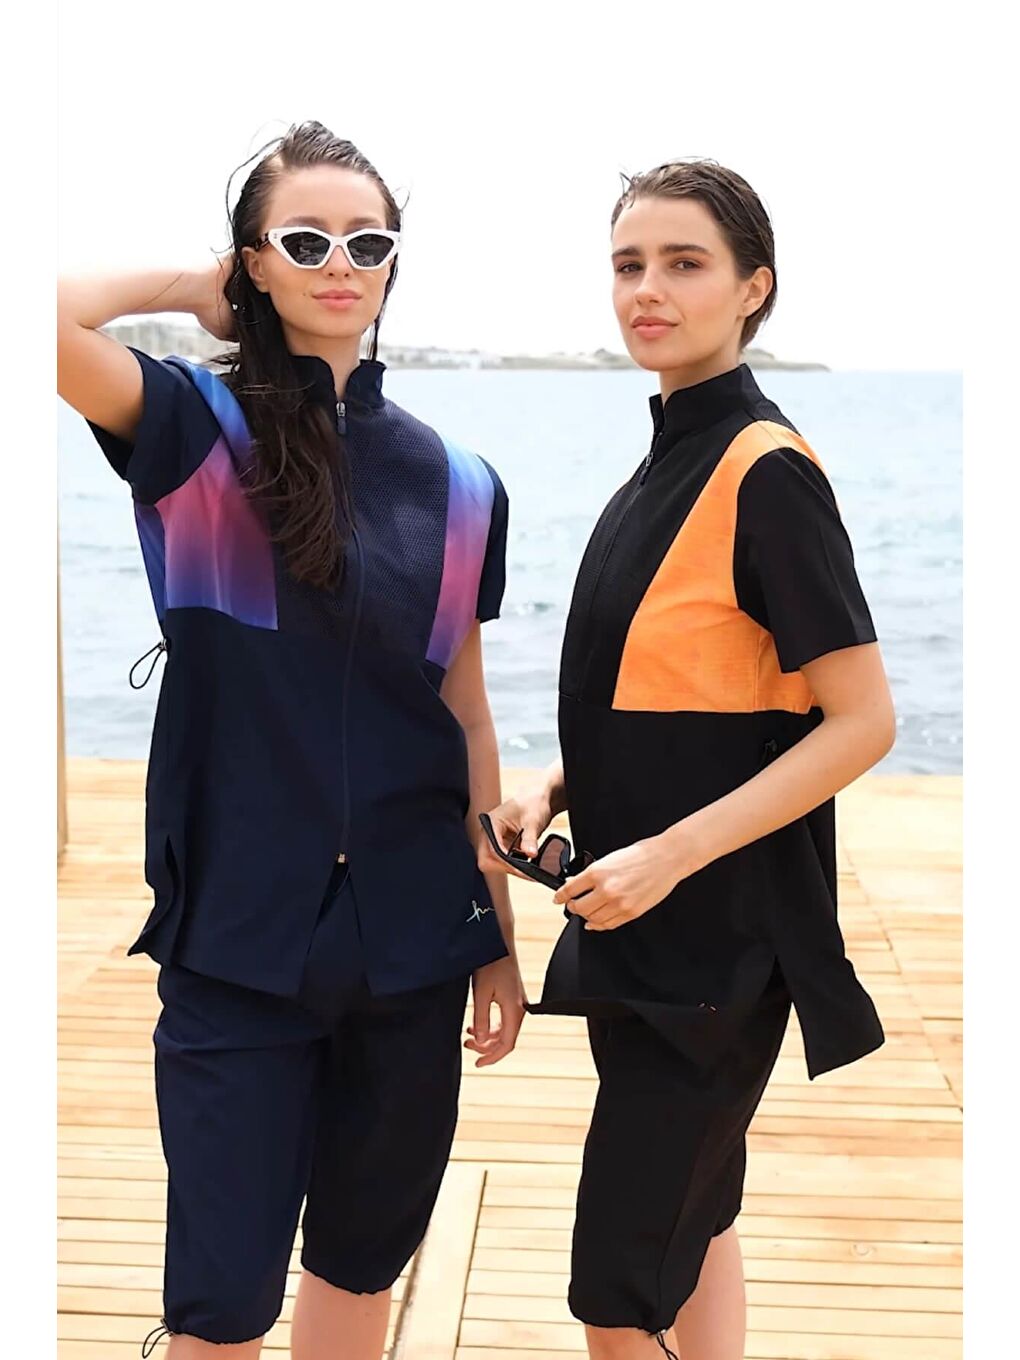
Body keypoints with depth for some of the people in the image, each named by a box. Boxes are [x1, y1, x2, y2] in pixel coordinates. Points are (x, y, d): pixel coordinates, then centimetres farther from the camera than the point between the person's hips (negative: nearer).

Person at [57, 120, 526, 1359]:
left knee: (363, 1260, 17)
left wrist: (502, 935, 12)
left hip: (410, 940, 3)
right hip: (239, 939, -3)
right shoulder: (195, 429, -3)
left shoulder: (457, 485, 5)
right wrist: (191, 288, -4)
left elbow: (466, 716, 10)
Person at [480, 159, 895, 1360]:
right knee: (691, 1230, 19)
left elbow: (862, 722, -18)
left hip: (717, 943, -9)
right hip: (638, 930, 9)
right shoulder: (666, 467, 10)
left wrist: (671, 855, -22)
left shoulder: (767, 471, -16)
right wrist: (553, 791, 2)